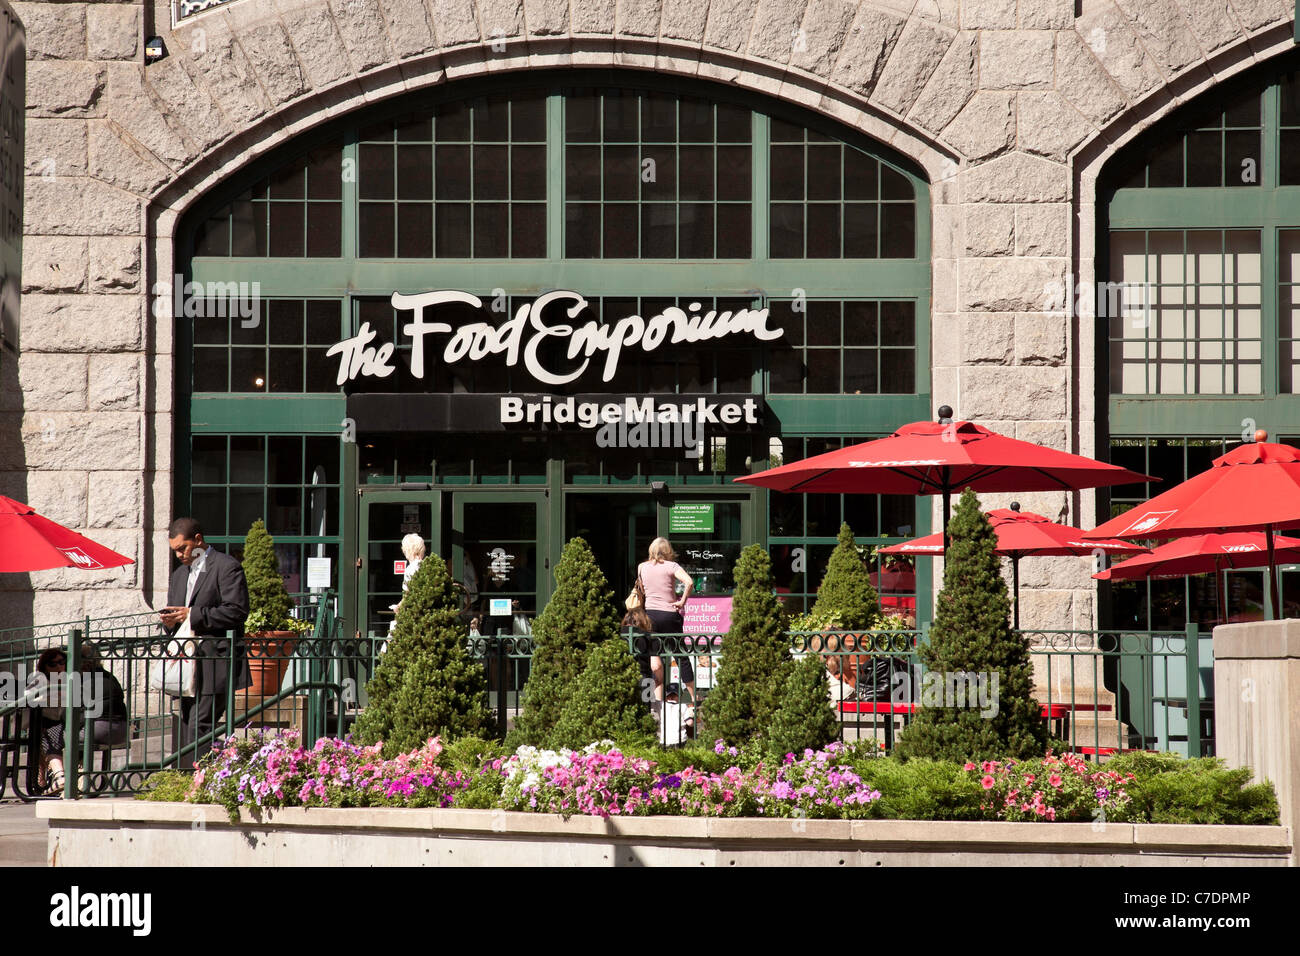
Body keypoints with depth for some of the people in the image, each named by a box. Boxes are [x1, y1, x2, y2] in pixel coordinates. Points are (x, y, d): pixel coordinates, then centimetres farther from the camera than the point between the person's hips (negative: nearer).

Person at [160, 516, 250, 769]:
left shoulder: (227, 567, -4)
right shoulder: (179, 575, 22)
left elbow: (236, 612, -14)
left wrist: (192, 615, -16)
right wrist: (170, 622, 3)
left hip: (216, 665, -8)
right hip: (188, 665, 8)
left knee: (199, 726, -15)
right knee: (187, 729, 6)